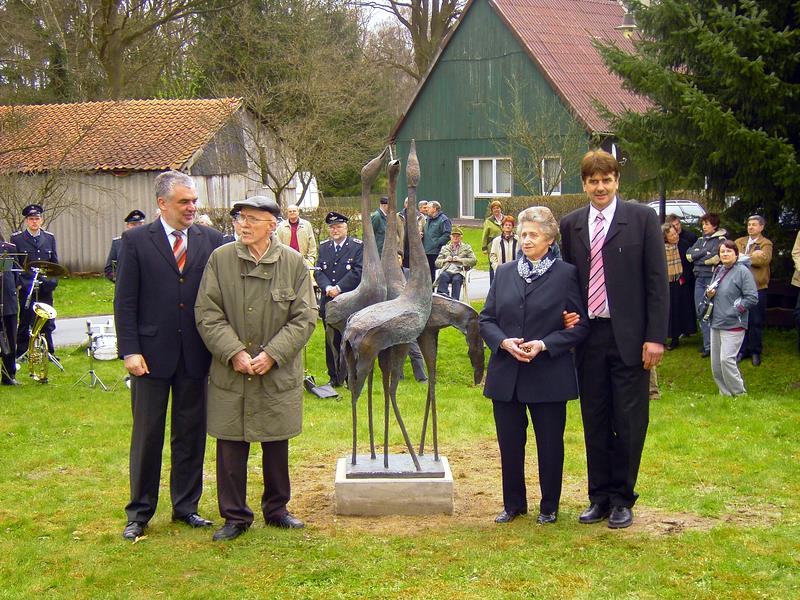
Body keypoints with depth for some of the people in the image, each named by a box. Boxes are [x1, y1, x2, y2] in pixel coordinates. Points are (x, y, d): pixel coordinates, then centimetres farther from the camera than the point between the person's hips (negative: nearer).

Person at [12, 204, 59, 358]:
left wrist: (53, 281, -1)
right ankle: (21, 353, 6)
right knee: (26, 322, -1)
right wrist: (19, 283, -11)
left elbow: (55, 263, 14)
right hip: (26, 288, -3)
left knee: (47, 323, 7)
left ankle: (48, 352, 16)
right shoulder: (17, 238, -1)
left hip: (45, 288, 3)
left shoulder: (49, 238, 11)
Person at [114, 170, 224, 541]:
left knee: (191, 434, 10)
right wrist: (130, 350, -10)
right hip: (152, 353, -2)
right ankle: (140, 512, 17)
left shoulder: (210, 240, 4)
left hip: (196, 355, 2)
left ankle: (186, 506, 24)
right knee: (147, 434, 6)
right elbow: (125, 301, -3)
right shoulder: (136, 241, -2)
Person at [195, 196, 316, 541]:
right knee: (231, 447, 4)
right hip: (230, 374, 0)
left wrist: (272, 354, -12)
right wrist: (233, 353, -14)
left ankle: (276, 509, 28)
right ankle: (235, 516, 17)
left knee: (276, 446, 12)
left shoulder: (294, 263, -2)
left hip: (279, 374, 0)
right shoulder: (220, 259, -3)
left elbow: (305, 318, -2)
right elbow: (207, 313, -3)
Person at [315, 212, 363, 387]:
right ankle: (334, 377, 17)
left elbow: (358, 272, -10)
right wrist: (327, 287, -13)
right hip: (328, 302, 4)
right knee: (331, 341, 9)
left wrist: (339, 287, -16)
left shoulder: (358, 246, -2)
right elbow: (318, 271, 5)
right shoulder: (323, 247, 12)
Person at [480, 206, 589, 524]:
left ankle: (549, 507, 22)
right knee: (509, 444, 10)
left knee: (550, 444, 7)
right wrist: (505, 342, -10)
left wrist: (544, 345, -16)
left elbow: (581, 325, -4)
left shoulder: (566, 274, -3)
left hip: (549, 376, -3)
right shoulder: (504, 273, 9)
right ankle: (513, 504, 26)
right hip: (506, 375, 4)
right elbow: (486, 319, 9)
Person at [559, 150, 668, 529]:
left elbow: (657, 281, -5)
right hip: (588, 337, 3)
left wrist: (655, 337, -10)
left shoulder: (641, 219, -2)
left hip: (629, 337, -3)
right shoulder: (571, 225, 8)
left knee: (629, 423, 3)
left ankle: (622, 499, 16)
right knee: (595, 422, 10)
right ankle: (599, 497, 21)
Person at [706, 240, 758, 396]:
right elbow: (711, 294, 24)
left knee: (726, 359, -14)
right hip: (716, 323, 8)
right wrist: (709, 294, 2)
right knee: (716, 363, 8)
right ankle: (725, 393, 21)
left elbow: (752, 298, -13)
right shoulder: (718, 271, 13)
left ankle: (739, 394, 0)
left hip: (733, 325, -8)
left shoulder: (743, 271, -9)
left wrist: (736, 310, -16)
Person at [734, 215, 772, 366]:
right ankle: (742, 350, 17)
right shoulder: (739, 242, 15)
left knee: (757, 322, 3)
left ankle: (755, 352, 13)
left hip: (758, 287, -3)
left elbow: (764, 258, -18)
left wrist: (743, 257, -11)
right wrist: (752, 257, -14)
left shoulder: (766, 244, 1)